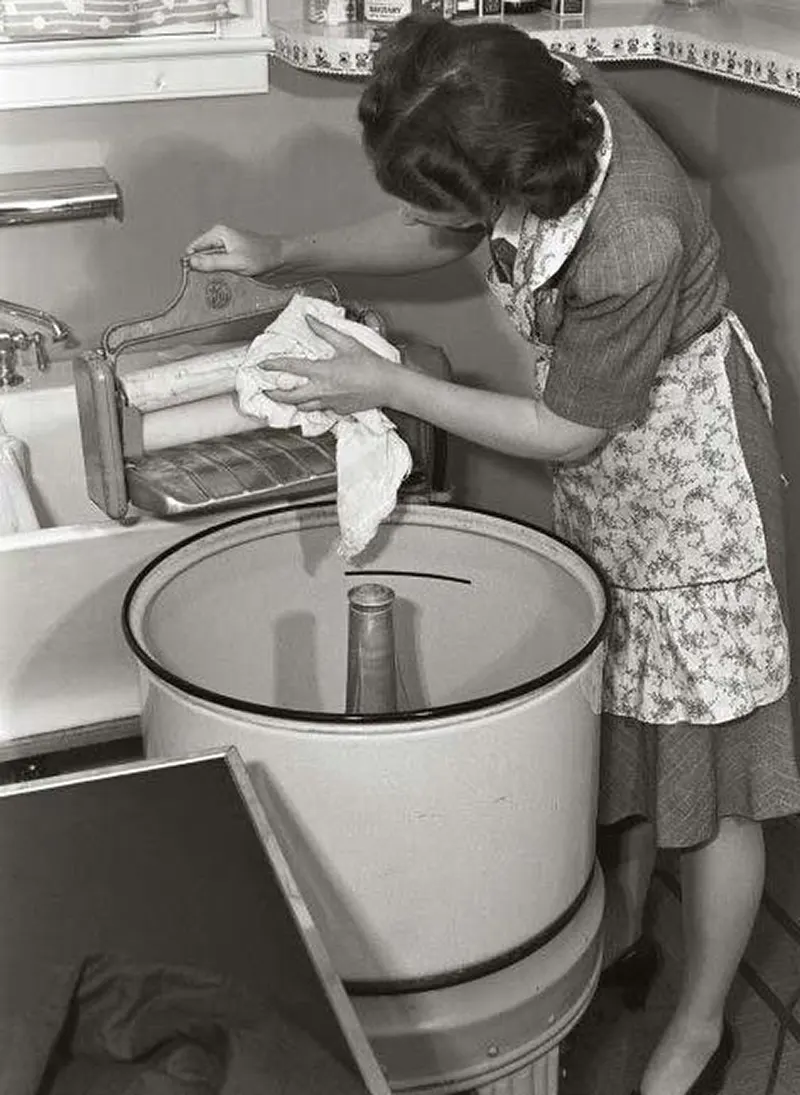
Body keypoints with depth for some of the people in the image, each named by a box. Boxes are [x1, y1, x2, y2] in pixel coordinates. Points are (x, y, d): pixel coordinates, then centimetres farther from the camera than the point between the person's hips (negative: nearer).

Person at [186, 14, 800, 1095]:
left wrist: (387, 386, -16)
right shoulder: (532, 99, -15)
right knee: (620, 721, 20)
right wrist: (282, 255, 1)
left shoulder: (632, 245, -37)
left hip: (683, 479, -7)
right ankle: (624, 934, 43)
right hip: (605, 481, 8)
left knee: (707, 767, 6)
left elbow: (565, 432, -20)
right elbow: (440, 233, 6)